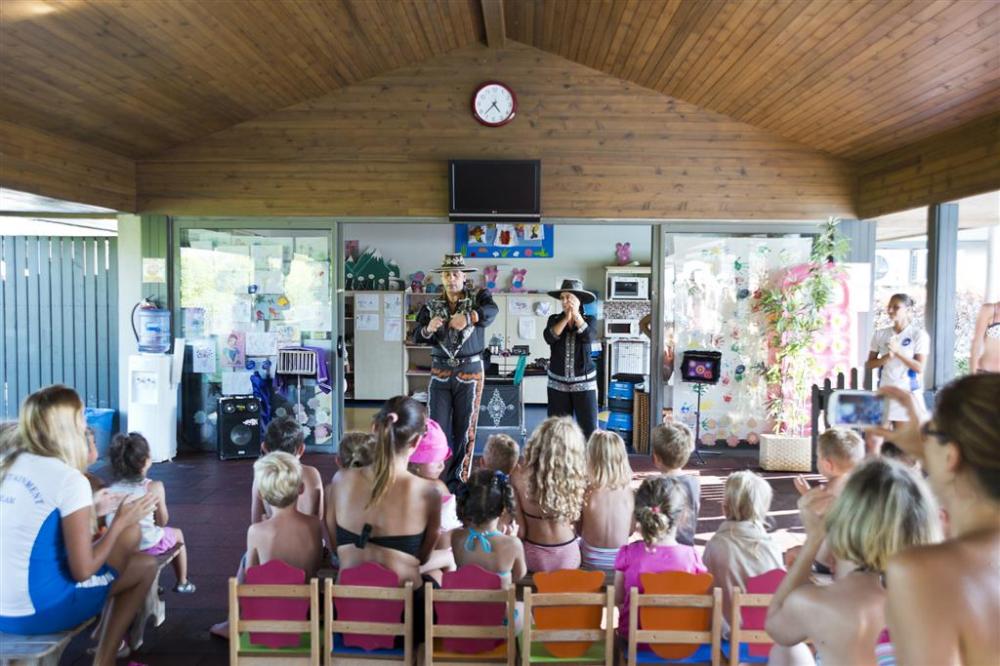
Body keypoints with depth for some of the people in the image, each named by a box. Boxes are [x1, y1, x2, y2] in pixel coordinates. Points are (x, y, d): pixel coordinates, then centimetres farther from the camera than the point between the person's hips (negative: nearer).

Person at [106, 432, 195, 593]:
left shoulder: (111, 489, -5)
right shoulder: (154, 487, -15)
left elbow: (109, 522, 1)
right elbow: (162, 521, -8)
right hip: (149, 544, -4)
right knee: (177, 534, 29)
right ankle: (182, 583, 39)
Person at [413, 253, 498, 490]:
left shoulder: (478, 296, -1)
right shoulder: (432, 306, 7)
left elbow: (491, 310, -23)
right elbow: (416, 336, -2)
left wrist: (468, 317, -42)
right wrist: (428, 329, -25)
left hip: (470, 371, -2)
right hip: (440, 371, 2)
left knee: (464, 428, 6)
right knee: (437, 426, 1)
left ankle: (458, 480, 18)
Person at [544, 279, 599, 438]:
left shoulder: (590, 320, 2)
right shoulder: (554, 319, 5)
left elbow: (588, 337, -18)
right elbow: (549, 337, -14)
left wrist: (576, 314, -20)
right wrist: (566, 318, -16)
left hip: (584, 382, -2)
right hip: (558, 383, 2)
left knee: (589, 429, -4)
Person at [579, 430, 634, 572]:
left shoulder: (586, 494, -19)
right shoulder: (630, 494, -14)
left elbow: (579, 530, -7)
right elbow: (631, 530, -1)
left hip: (591, 561, -2)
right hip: (621, 560, 2)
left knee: (576, 543, 28)